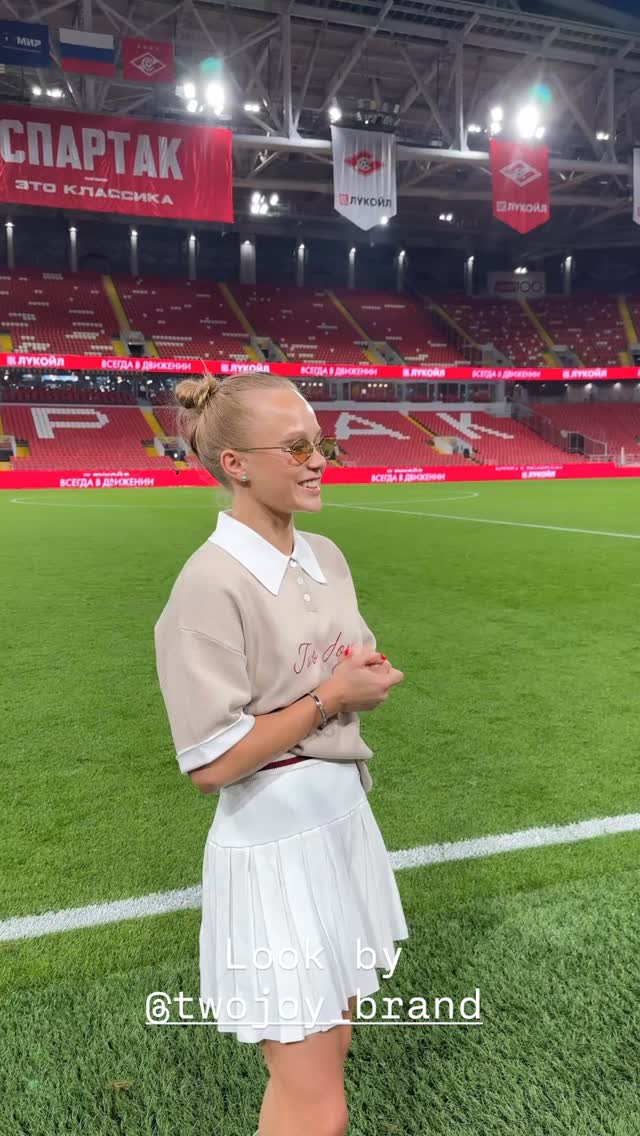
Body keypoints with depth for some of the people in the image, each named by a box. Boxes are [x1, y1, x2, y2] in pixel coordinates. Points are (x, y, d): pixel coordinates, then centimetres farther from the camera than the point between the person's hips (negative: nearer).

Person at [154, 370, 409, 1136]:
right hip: (274, 844, -7)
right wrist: (330, 697, -16)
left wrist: (369, 675, -6)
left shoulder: (325, 556, 2)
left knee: (326, 1052, 24)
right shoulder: (211, 585, -22)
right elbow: (211, 764, -21)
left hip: (343, 817, 8)